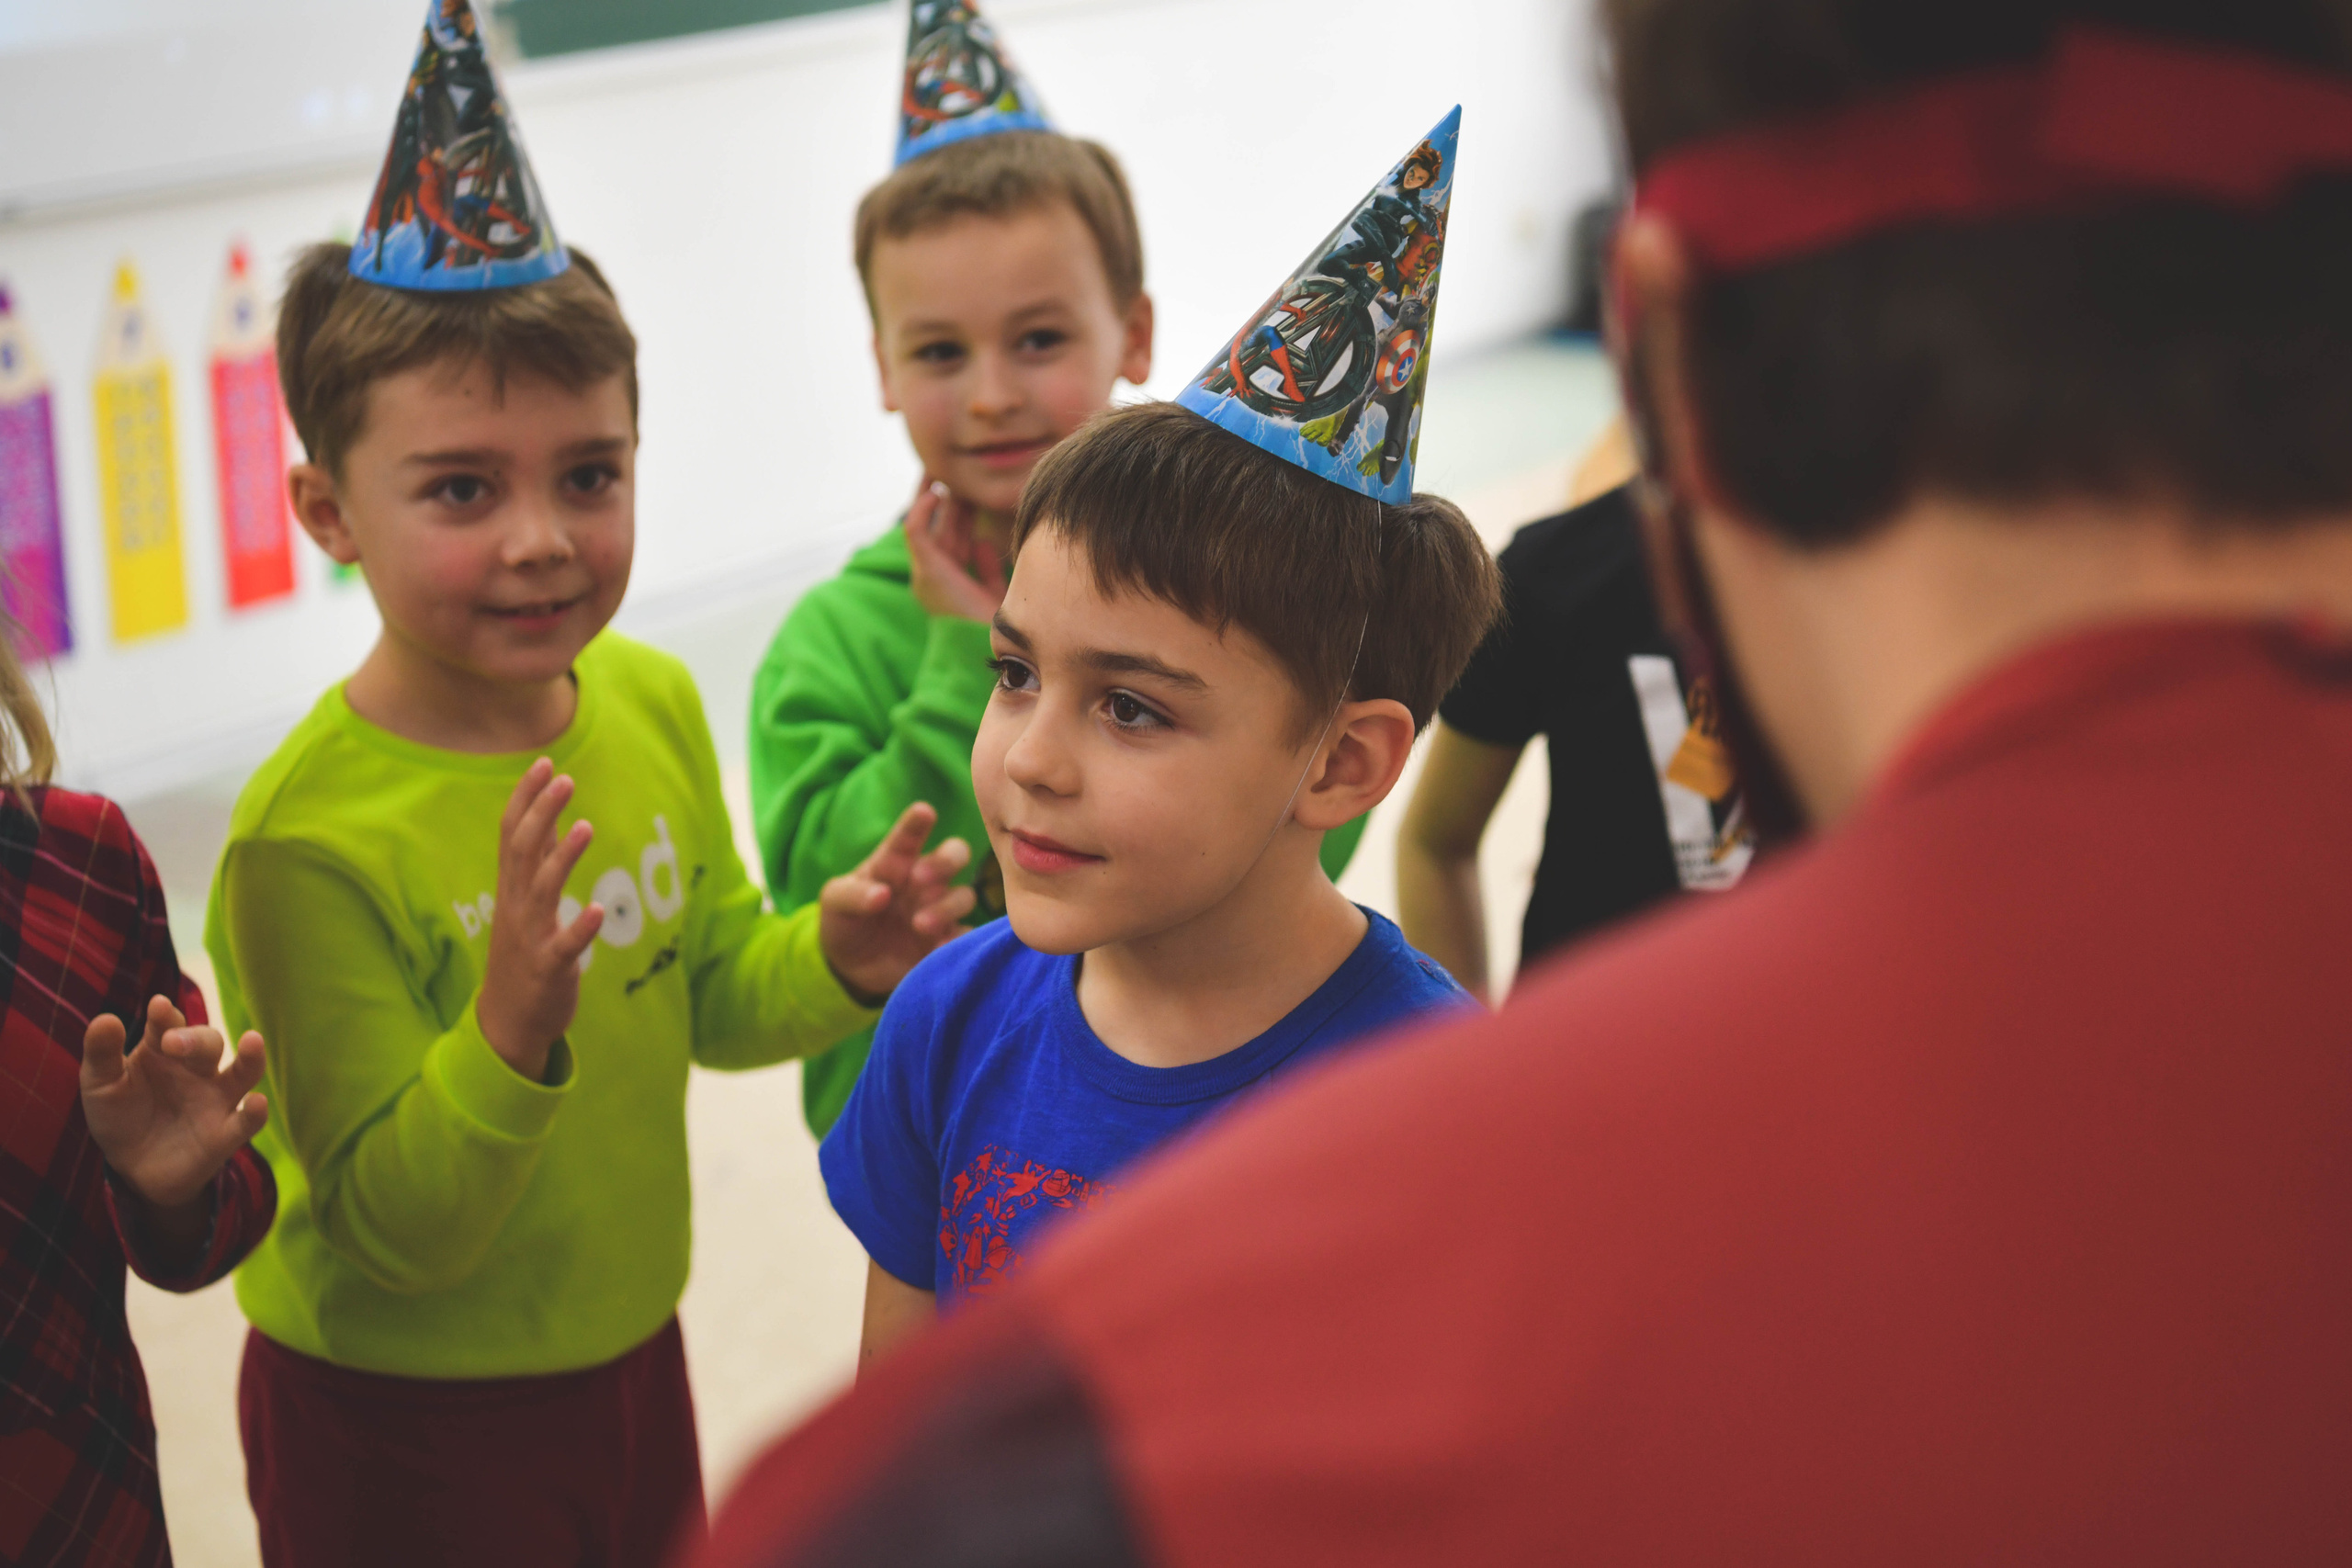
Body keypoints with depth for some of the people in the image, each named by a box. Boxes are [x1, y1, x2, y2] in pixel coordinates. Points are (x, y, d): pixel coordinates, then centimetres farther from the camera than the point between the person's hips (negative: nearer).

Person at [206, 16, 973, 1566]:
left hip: (628, 1354, 6)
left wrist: (833, 960, -11)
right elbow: (391, 1236, -21)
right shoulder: (308, 839, -25)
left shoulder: (656, 702, -7)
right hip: (397, 1424, -6)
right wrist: (509, 1039, -37)